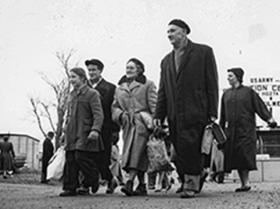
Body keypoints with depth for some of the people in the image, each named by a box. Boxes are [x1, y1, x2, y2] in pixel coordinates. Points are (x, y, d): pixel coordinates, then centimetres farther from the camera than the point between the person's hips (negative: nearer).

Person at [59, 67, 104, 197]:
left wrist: (95, 129, -24)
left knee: (82, 157, -12)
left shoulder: (92, 94, -5)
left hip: (85, 134, -7)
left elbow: (98, 115, -12)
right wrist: (65, 131, 20)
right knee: (70, 161, 2)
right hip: (71, 135, 7)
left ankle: (89, 183, 10)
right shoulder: (71, 95, 19)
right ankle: (70, 187, 6)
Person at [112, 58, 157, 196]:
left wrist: (154, 122, -10)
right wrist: (121, 114, -1)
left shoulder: (147, 85, 7)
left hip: (142, 123, -4)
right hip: (127, 124, 5)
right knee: (139, 157, 4)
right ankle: (142, 185, 9)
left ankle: (130, 182, -25)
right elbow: (114, 107, 21)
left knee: (136, 152, -18)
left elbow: (154, 105, 1)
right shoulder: (119, 88, 20)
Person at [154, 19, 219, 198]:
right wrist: (159, 115, 7)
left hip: (195, 113, -5)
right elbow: (162, 91, 18)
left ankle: (191, 185, 0)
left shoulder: (203, 52, 4)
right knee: (179, 152, 5)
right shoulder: (166, 60, 19)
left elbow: (212, 84, -1)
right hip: (174, 115, 5)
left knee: (189, 149, -11)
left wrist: (213, 113, -8)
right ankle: (198, 174, 27)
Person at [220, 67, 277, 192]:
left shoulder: (249, 92, 3)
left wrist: (269, 119, -16)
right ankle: (244, 183, 6)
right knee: (234, 157, 0)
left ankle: (246, 183, -6)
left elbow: (260, 106, -3)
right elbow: (223, 114, 19)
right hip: (231, 129, 4)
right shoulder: (226, 94, 15)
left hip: (246, 129, -4)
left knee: (243, 154, -11)